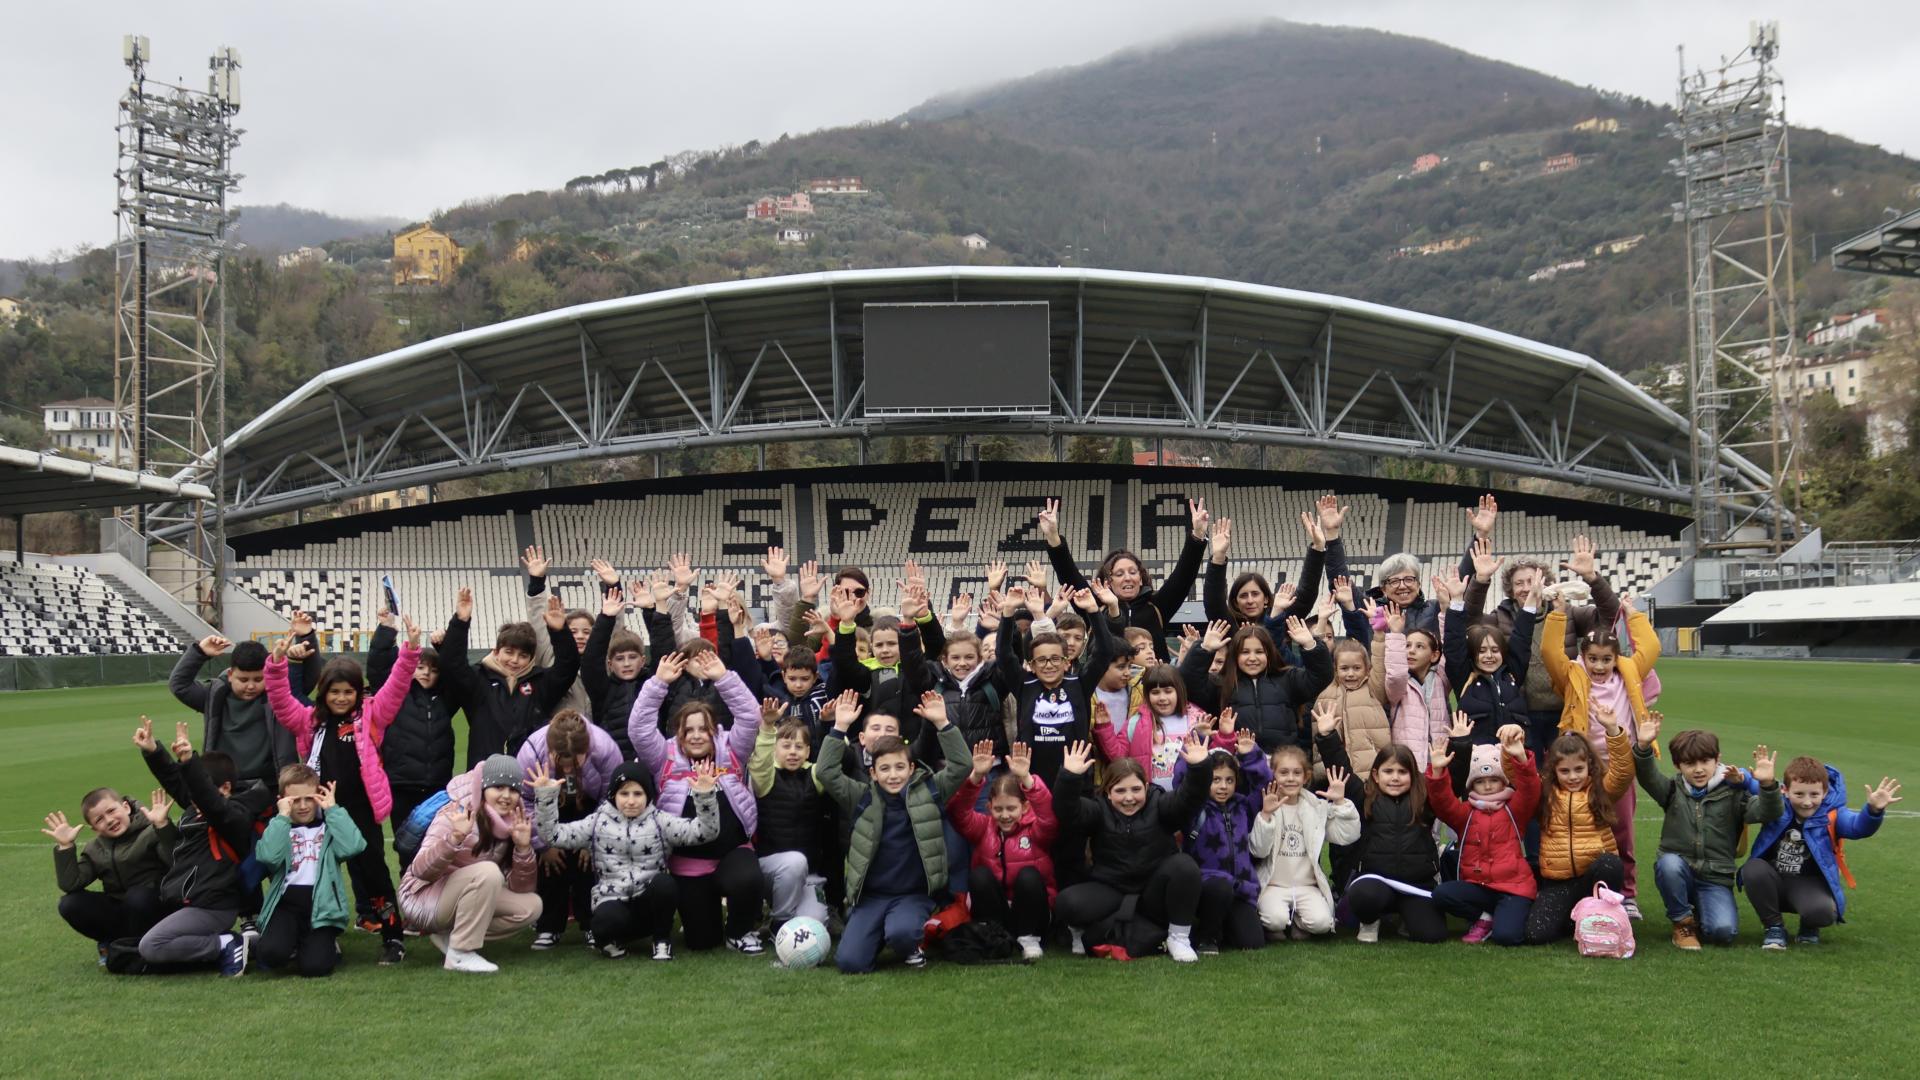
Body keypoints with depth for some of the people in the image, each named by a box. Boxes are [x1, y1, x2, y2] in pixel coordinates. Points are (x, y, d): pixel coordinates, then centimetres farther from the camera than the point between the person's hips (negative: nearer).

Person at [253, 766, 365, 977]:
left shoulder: (329, 825, 11)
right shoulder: (278, 828, 12)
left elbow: (352, 847, -13)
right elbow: (267, 857, -12)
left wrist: (332, 809, -4)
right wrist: (282, 817, -7)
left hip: (321, 904, -1)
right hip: (287, 904, 1)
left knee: (313, 966, -20)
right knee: (272, 953, -27)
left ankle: (327, 944, 17)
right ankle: (295, 945, 10)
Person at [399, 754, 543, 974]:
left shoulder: (513, 823, -5)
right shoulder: (457, 813, -22)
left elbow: (520, 888, -7)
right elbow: (420, 870, -31)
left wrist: (523, 848, -23)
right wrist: (455, 838, -46)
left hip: (464, 899, 7)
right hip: (423, 899, -7)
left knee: (530, 906, -9)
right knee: (487, 872, -30)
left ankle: (448, 934, 0)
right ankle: (459, 954, -20)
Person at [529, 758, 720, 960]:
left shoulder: (659, 821, 3)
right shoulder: (597, 822, 6)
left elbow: (704, 831, -9)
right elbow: (553, 835, -2)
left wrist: (704, 795, -26)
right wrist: (545, 796, -15)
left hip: (649, 903, 1)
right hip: (612, 901, -1)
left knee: (664, 882, -33)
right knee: (607, 919, -37)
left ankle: (662, 940, -7)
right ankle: (610, 939, 2)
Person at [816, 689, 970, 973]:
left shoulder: (928, 792, 3)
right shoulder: (863, 798, 3)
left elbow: (960, 766, -7)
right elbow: (826, 772, -5)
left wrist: (942, 723, -17)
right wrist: (840, 728, -14)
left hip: (914, 895, -1)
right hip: (871, 896, 2)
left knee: (901, 933, -33)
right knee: (850, 961, -15)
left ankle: (911, 947, 5)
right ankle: (881, 933, 18)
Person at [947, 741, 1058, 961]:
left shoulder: (1037, 829, -2)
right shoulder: (983, 827, 4)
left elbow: (1049, 813, -25)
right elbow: (958, 810, -14)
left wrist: (1026, 779, -41)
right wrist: (976, 776, -32)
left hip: (1031, 913, -1)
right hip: (993, 913, 1)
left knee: (1028, 875, -28)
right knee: (979, 874, -24)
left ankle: (1029, 939, -16)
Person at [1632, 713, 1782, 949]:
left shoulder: (1732, 794, 3)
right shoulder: (1673, 790, 5)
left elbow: (1768, 813, -11)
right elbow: (1648, 776, -14)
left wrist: (1767, 785, -32)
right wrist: (1643, 748, -34)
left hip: (1715, 879, 0)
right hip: (1679, 872, 1)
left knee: (1723, 931, -24)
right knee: (1669, 863, -35)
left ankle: (1698, 914, 14)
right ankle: (1683, 921, -9)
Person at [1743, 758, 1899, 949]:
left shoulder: (1831, 816, -11)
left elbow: (1858, 826, -30)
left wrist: (1874, 810, -53)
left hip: (1809, 884, -1)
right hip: (1773, 882, 2)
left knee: (1822, 911, -35)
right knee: (1753, 869, -32)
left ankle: (1809, 927, 9)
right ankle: (1774, 927, -7)